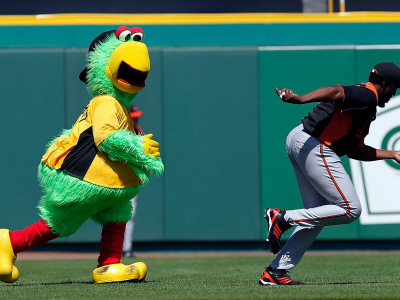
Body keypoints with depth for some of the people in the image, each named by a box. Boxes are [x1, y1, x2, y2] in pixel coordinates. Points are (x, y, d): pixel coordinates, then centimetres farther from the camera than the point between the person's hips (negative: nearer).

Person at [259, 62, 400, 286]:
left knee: (319, 214, 14)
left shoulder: (362, 96, 25)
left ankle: (275, 272, 10)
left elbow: (354, 150, 26)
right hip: (315, 147, -11)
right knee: (350, 210, -6)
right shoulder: (368, 95, -5)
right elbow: (335, 91, -25)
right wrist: (300, 100, -41)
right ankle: (284, 218, -10)